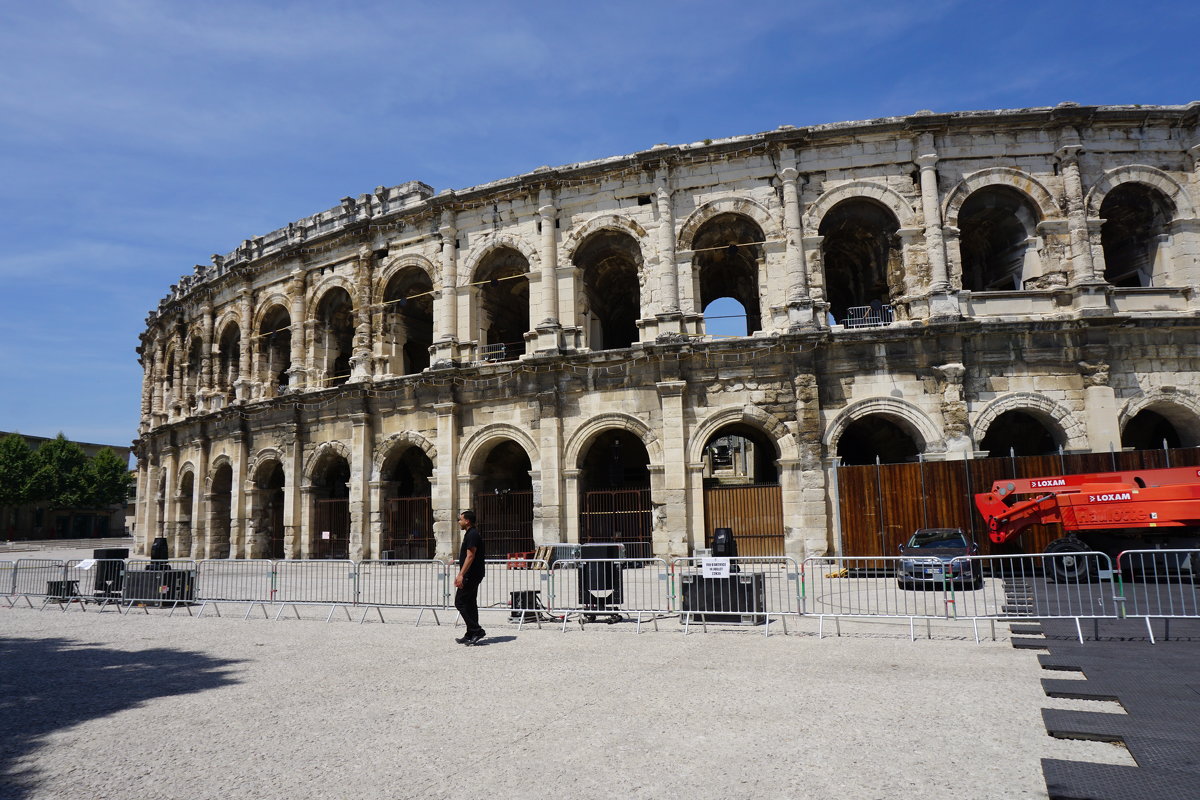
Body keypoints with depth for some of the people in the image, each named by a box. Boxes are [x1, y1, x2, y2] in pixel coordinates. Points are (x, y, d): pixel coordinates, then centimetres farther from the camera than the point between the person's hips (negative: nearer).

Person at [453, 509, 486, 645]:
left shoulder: (472, 535, -15)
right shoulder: (470, 534, 18)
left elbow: (470, 556, -22)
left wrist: (461, 575, -25)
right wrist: (460, 575, 25)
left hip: (470, 576, -11)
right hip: (473, 576, 11)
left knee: (460, 602, -8)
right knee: (470, 604, 11)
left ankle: (476, 631, -8)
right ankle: (471, 635, 15)